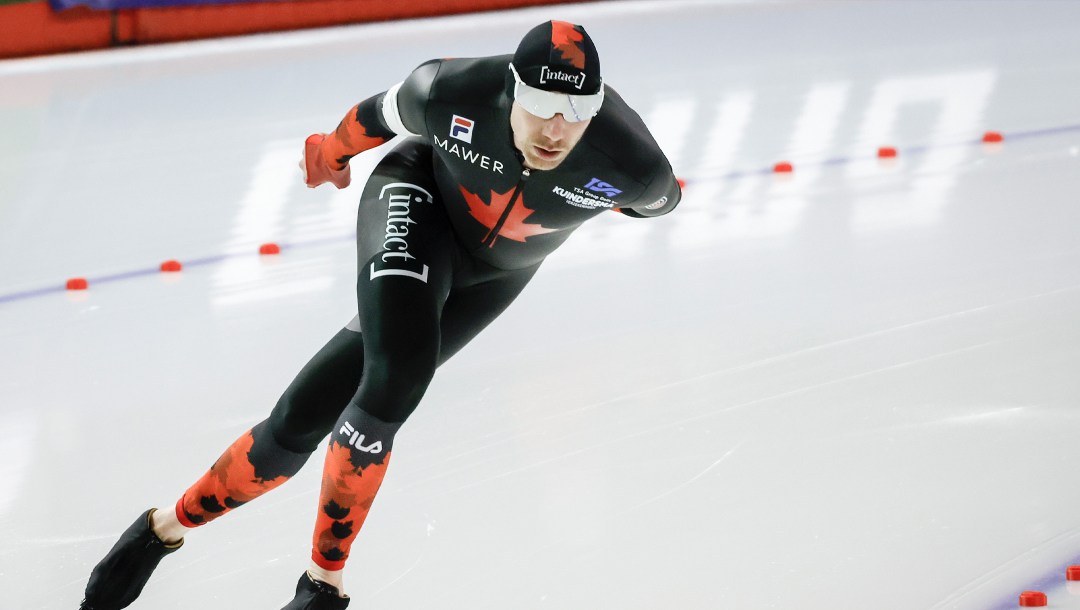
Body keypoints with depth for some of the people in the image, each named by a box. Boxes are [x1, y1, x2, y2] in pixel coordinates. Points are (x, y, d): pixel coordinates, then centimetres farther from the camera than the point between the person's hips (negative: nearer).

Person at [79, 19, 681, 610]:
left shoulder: (630, 163, -32)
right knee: (397, 376, -27)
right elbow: (381, 115, -8)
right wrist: (331, 153, 12)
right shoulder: (450, 94, -32)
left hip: (496, 268, 2)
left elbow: (659, 197, -5)